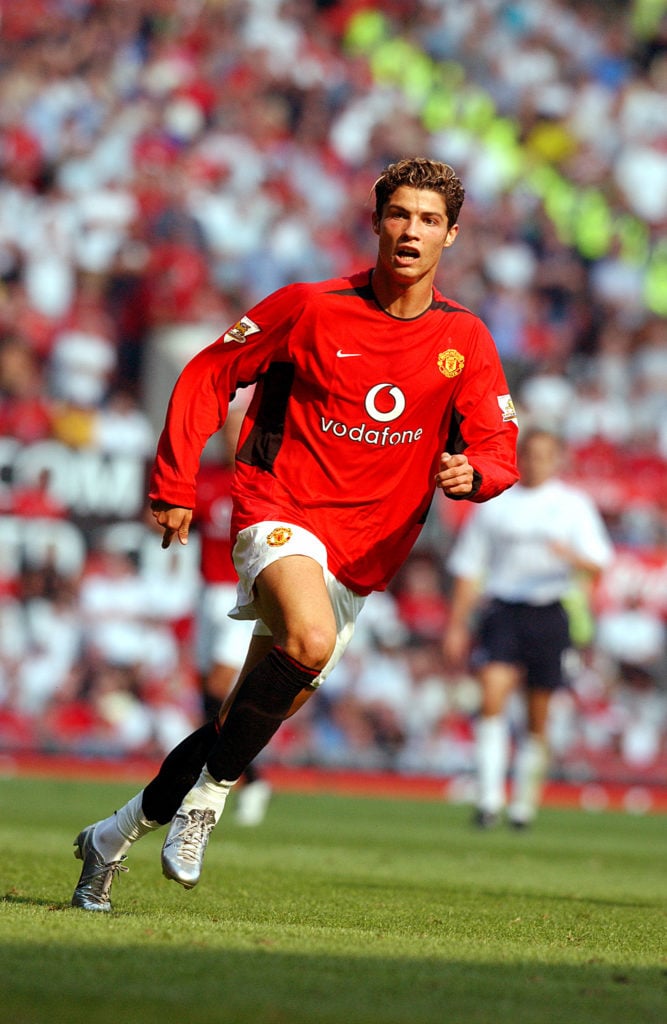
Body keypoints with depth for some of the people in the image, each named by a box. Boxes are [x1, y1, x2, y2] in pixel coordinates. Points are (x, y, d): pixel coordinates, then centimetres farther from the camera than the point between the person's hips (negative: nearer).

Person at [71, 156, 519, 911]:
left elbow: (500, 452, 3)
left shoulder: (465, 340, 2)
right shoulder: (312, 308, -6)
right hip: (282, 516, -4)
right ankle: (208, 796, -15)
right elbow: (208, 376, 4)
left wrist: (471, 474, -22)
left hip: (364, 557, 4)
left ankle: (117, 835, 27)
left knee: (260, 712, 8)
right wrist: (174, 486, -3)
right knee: (310, 641, -35)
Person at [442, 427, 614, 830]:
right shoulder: (495, 504, 10)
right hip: (502, 610, 0)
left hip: (549, 613, 0)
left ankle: (525, 801, 19)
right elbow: (469, 568, 14)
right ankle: (490, 797, -22)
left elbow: (597, 566, 0)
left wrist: (570, 554, -23)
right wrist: (456, 626, 9)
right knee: (493, 695, -19)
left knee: (538, 717, 4)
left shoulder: (573, 505, 7)